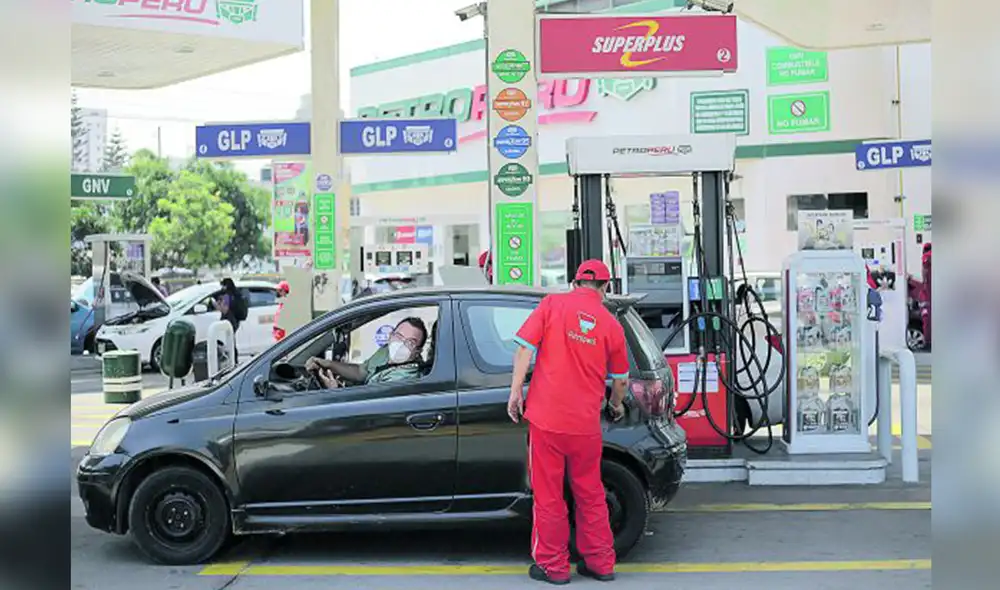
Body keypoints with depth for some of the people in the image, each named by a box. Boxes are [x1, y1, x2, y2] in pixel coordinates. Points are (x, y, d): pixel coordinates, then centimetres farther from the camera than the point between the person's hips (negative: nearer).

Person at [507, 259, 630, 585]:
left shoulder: (552, 304, -1)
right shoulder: (611, 324, 4)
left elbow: (525, 346, -9)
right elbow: (620, 378, 15)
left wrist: (516, 390, -2)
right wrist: (617, 405, 34)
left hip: (546, 417, -2)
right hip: (586, 423, 2)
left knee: (548, 494, 8)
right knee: (590, 494, 16)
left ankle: (553, 566, 16)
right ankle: (600, 562, 25)